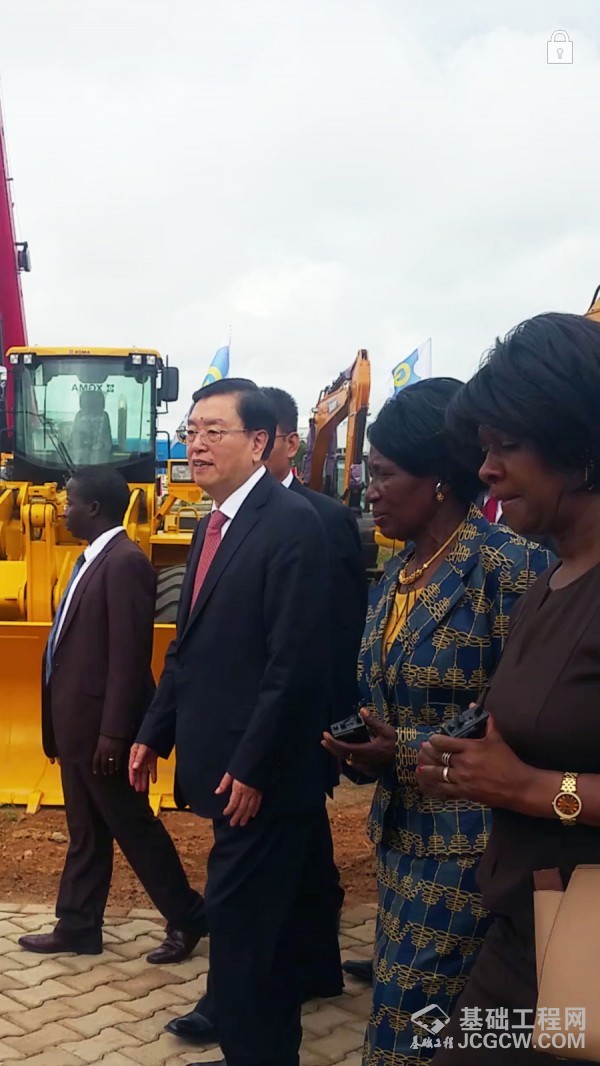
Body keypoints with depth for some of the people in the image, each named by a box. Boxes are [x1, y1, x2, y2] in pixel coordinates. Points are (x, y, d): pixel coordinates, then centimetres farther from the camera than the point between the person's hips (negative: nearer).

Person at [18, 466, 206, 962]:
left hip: (103, 724, -9)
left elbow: (129, 655, -23)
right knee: (85, 832, 17)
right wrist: (60, 724, 16)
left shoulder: (125, 562, -19)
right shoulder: (94, 559, 12)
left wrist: (113, 732, -22)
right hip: (78, 721, 9)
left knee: (132, 825, 3)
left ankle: (188, 917, 18)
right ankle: (77, 928, 28)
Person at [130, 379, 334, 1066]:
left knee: (238, 915, -2)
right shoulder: (212, 525, 13)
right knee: (260, 917, 19)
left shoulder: (291, 523, -16)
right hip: (222, 762, 9)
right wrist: (156, 732, 15)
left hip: (261, 771, -9)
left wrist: (253, 767, -20)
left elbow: (295, 661, -21)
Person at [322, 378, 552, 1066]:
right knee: (401, 1006, 17)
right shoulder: (396, 574, 9)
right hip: (400, 826, 8)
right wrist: (368, 747, 0)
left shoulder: (509, 564, -17)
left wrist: (409, 752, -20)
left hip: (470, 838, -8)